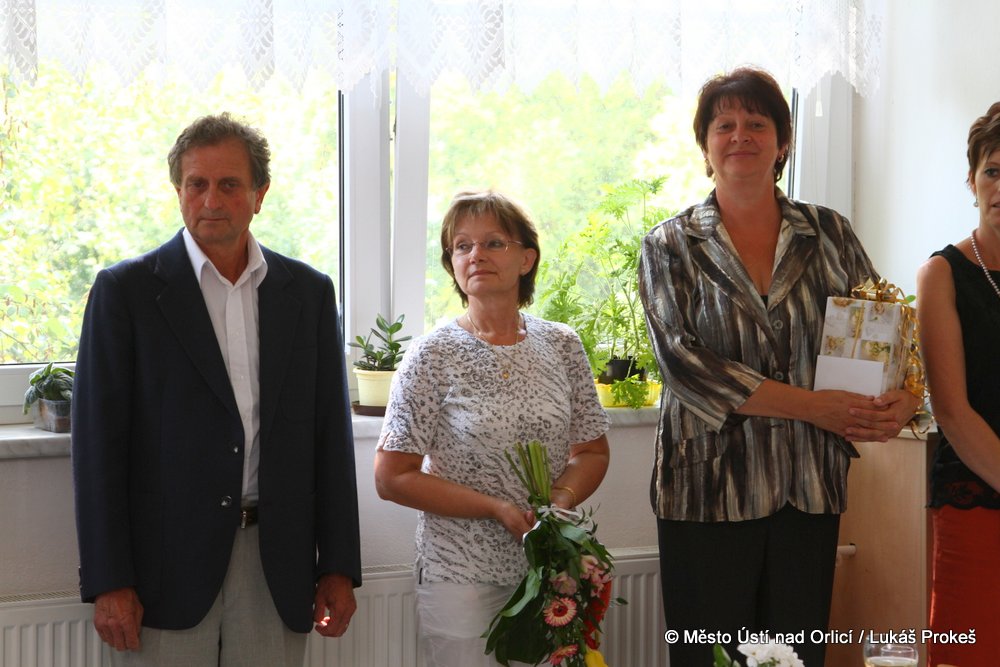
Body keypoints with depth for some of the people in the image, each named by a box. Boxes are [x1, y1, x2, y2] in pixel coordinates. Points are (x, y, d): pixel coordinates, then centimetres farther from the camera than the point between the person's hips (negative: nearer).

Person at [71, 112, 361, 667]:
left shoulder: (309, 292, 8)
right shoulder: (125, 290, -1)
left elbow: (331, 434, 8)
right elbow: (97, 440, -4)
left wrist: (339, 568, 5)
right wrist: (108, 582, -9)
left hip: (277, 568, 3)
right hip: (166, 567, -2)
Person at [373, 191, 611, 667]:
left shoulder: (561, 346, 3)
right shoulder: (434, 356, -8)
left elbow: (592, 451, 10)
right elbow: (392, 478, -9)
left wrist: (561, 500, -12)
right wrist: (497, 509, -17)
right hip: (462, 575, -3)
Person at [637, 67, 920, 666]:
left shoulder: (830, 234, 9)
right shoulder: (670, 246, 2)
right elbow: (683, 363, -10)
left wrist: (902, 399, -13)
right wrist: (814, 405, -16)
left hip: (811, 492, 2)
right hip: (708, 489, -2)